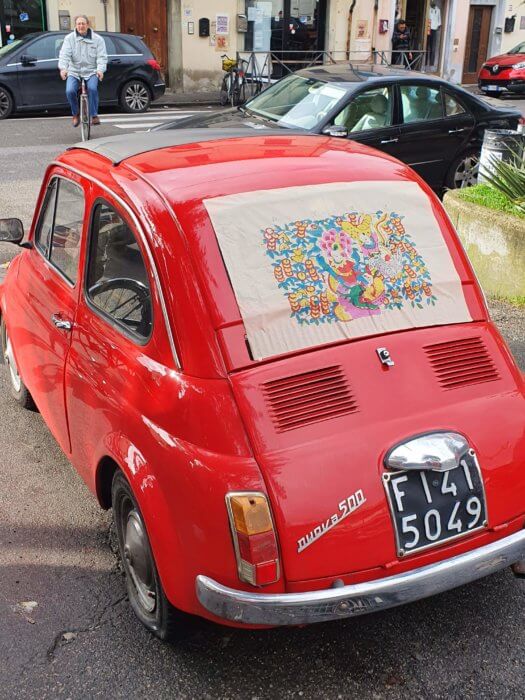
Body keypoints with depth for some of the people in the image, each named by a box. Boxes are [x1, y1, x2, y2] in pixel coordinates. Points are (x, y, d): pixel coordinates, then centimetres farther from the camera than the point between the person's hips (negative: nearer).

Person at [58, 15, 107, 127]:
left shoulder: (97, 39, 6)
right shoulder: (69, 38, 7)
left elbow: (102, 56, -1)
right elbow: (64, 55, -4)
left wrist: (100, 69, -21)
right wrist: (63, 68, -23)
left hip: (91, 72, -1)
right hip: (74, 71, 1)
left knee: (92, 88, -31)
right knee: (70, 91, -23)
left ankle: (94, 115, -14)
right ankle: (75, 114, 3)